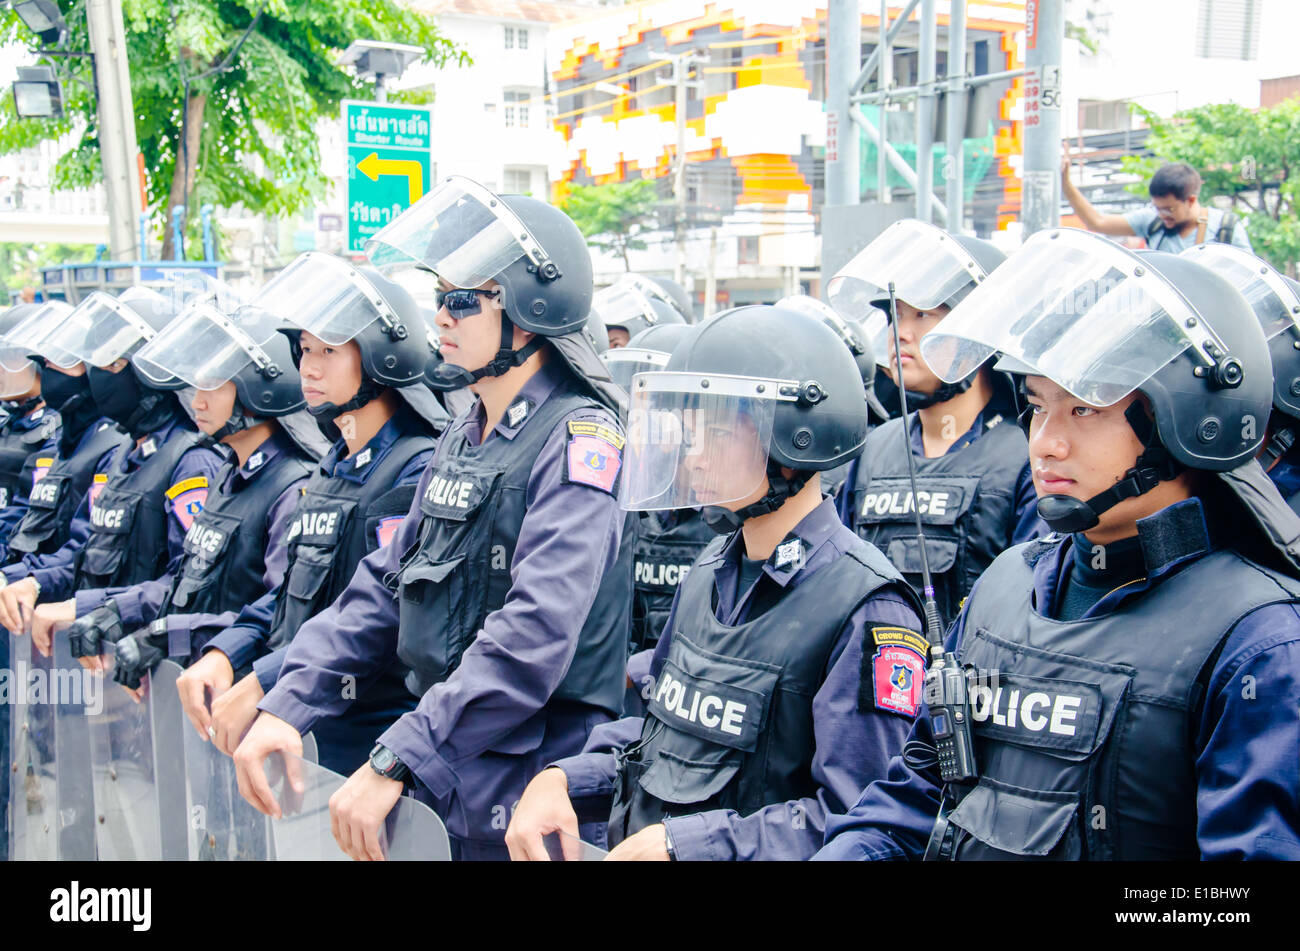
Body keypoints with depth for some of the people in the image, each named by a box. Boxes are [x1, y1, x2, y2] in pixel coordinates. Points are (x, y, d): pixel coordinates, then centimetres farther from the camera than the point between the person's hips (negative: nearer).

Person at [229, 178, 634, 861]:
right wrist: (287, 704, -2)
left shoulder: (577, 438, -17)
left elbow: (534, 634, -27)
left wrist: (395, 762, -28)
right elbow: (385, 584, 10)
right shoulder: (462, 439, 11)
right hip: (442, 773, 8)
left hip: (526, 793, -8)